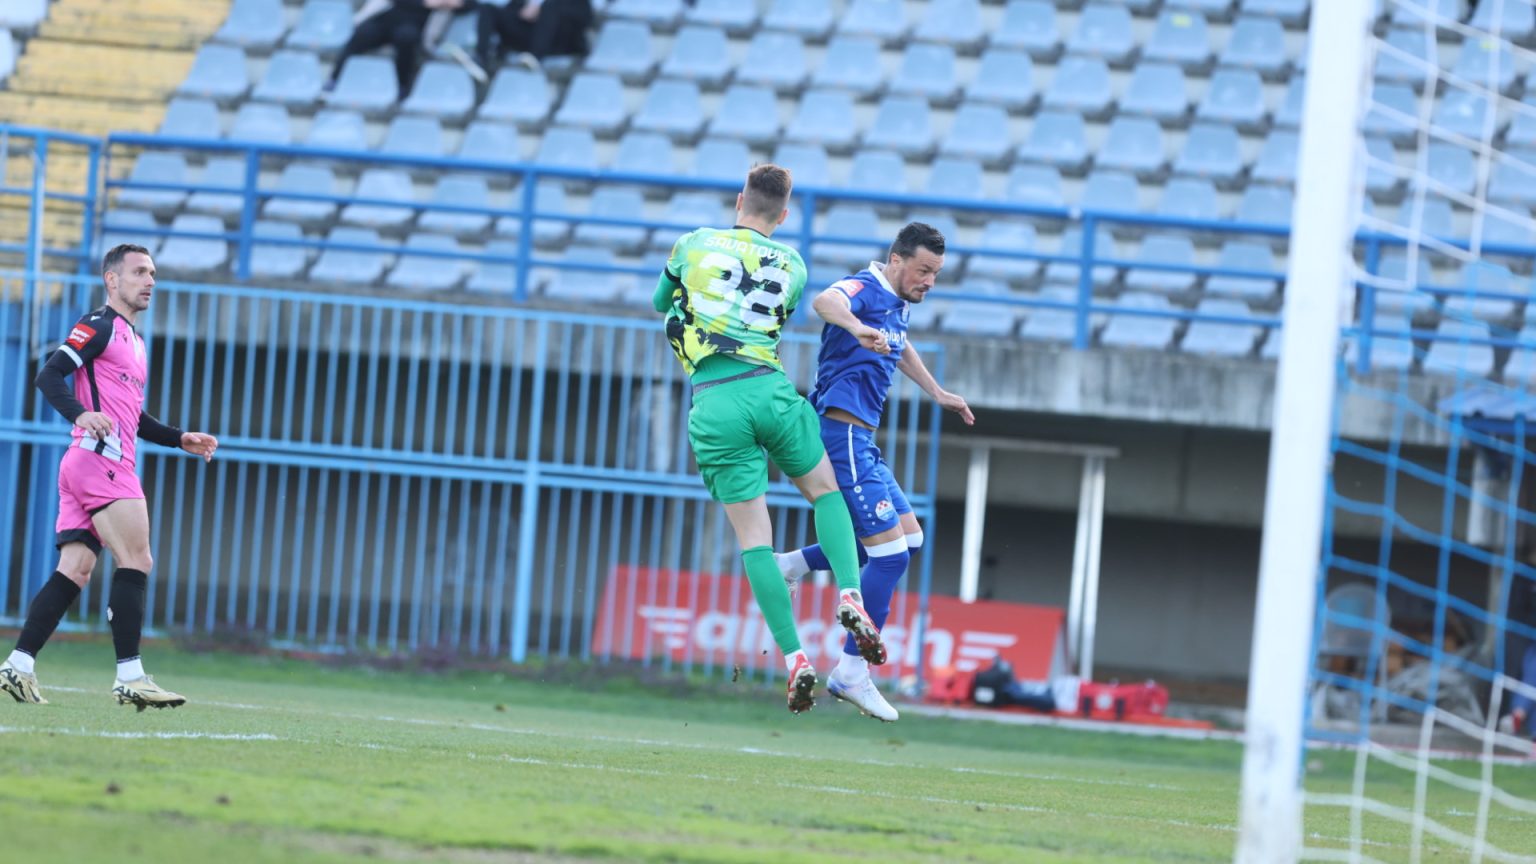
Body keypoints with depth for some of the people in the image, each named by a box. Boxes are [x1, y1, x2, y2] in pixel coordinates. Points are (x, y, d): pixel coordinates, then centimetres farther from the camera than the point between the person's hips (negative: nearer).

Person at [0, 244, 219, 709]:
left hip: (109, 466, 10)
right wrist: (81, 414, -31)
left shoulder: (133, 339, 25)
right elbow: (49, 376, -15)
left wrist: (181, 439, 25)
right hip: (98, 460, -10)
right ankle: (130, 677, -13)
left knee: (73, 571, 4)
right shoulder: (99, 326, -4)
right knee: (136, 562, -12)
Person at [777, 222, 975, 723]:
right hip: (844, 433, -10)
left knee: (909, 537, 12)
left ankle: (794, 565, 13)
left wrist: (938, 394, 50)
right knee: (890, 553, -12)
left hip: (859, 442, 10)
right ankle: (851, 672, -9)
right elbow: (825, 301, -38)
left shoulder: (898, 303, 17)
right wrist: (855, 326, -58)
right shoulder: (867, 288, -13)